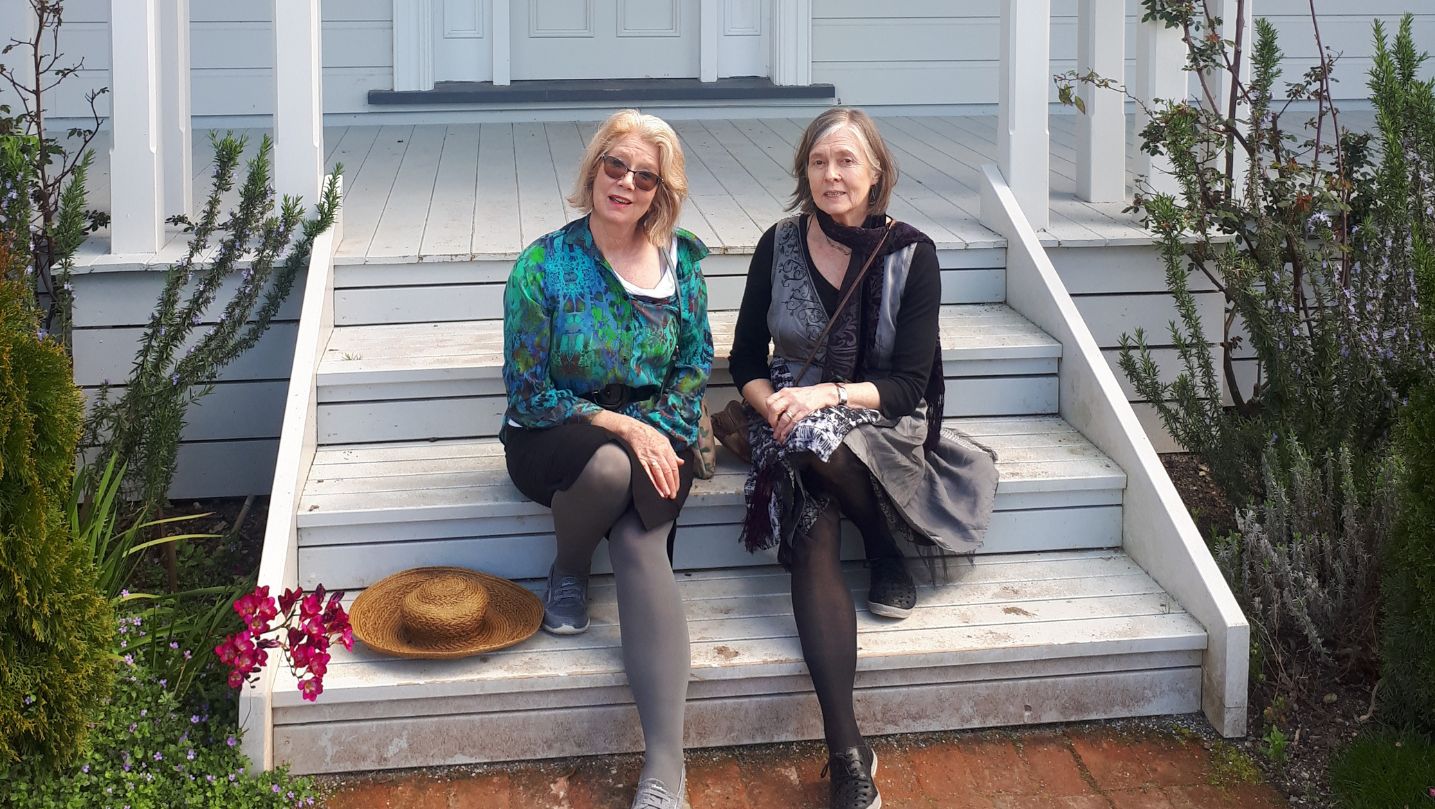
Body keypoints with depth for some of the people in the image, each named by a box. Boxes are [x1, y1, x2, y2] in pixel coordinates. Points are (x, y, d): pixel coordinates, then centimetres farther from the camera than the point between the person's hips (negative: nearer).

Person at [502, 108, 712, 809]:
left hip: (654, 430, 2)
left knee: (640, 542, -29)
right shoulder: (544, 265, -9)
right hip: (555, 435, -2)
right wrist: (622, 427, -19)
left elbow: (696, 363, 8)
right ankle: (568, 573, -2)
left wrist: (661, 431, -11)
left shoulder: (682, 258, 1)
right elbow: (529, 390, -10)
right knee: (608, 465, -39)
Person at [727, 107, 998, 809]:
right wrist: (772, 404, -15)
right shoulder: (779, 246, 2)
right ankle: (847, 752, -36)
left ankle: (885, 552, -7)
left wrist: (829, 395, -23)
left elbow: (908, 384, -7)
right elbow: (745, 362, 6)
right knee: (812, 546, -30)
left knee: (819, 435, -38)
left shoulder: (910, 254, -3)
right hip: (791, 422, 1)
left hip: (881, 426, -1)